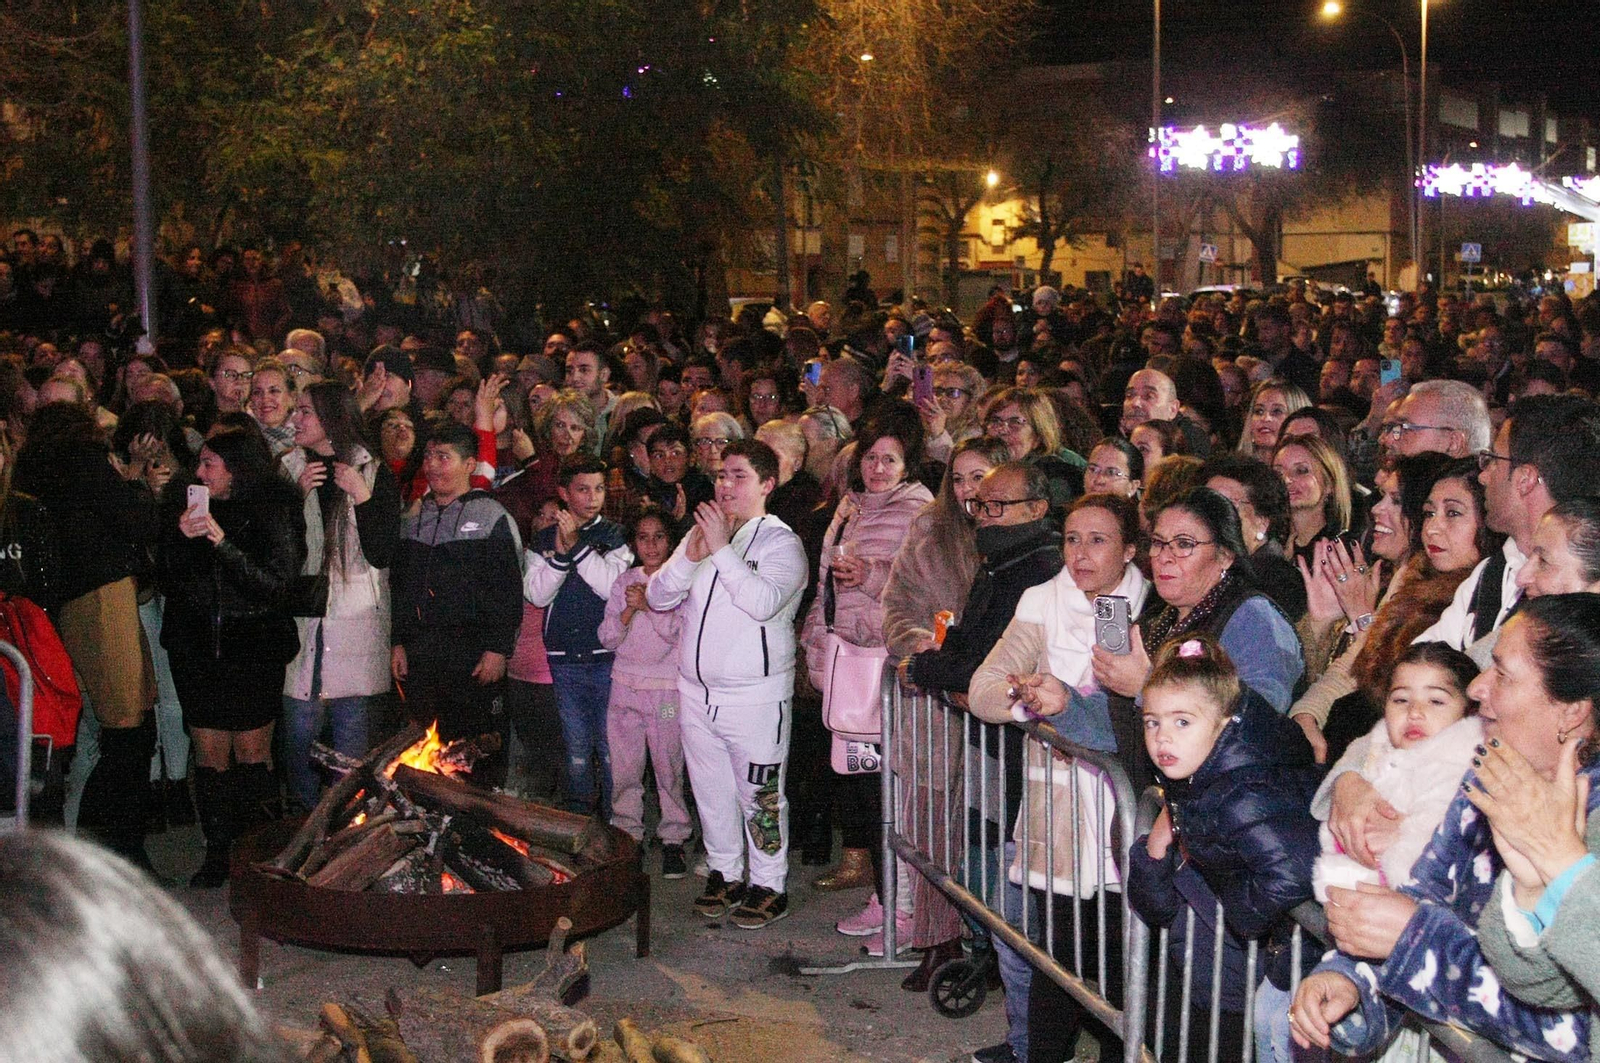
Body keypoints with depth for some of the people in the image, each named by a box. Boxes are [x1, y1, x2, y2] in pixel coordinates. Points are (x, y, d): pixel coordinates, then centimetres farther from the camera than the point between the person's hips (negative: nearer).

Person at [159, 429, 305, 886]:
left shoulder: (273, 511, -5)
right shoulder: (187, 504, 6)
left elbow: (277, 583, -15)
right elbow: (167, 578, 7)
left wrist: (222, 542, -21)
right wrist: (181, 539, -12)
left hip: (254, 647, -3)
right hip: (197, 647, 3)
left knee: (252, 752, 1)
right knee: (209, 751, 3)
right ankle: (217, 853, 11)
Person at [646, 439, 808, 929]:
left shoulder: (781, 542, -6)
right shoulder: (700, 534, 13)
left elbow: (763, 602, -23)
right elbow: (658, 597, 5)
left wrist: (721, 549, -21)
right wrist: (691, 556, -11)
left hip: (755, 694, -6)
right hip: (696, 690, 6)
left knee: (760, 795, 0)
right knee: (711, 790, 14)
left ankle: (769, 885, 12)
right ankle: (724, 874, 29)